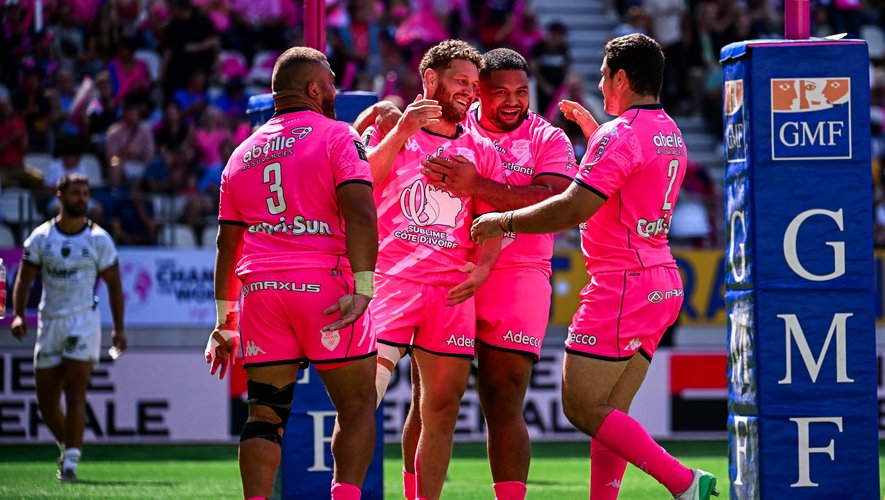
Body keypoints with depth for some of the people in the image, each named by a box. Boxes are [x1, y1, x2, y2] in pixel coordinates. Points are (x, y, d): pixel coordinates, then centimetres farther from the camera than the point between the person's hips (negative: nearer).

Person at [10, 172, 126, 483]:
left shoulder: (98, 239, 1)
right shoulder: (41, 237, 4)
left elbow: (113, 285, 5)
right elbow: (24, 279, 4)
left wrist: (118, 328, -1)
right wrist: (17, 314, -11)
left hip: (84, 321, -3)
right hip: (49, 322, 3)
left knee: (75, 392, -13)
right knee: (46, 401, 6)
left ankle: (71, 461, -12)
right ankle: (68, 447, 29)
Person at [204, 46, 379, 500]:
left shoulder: (243, 153, 19)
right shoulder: (337, 136, 2)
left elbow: (227, 244, 20)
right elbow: (360, 214, -12)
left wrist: (225, 324, 25)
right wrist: (363, 288, -16)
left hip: (260, 290, 4)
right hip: (324, 285, -4)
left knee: (265, 413, 7)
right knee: (357, 406, 4)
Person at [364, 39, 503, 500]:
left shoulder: (480, 151, 16)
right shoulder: (392, 129, 7)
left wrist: (482, 267, -7)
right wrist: (402, 131, -19)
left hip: (452, 289, 4)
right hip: (389, 279, -4)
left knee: (441, 406, 3)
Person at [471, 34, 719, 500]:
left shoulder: (620, 134, -15)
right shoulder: (669, 133, 14)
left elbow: (573, 208, -22)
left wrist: (503, 222, -11)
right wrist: (592, 128, 41)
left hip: (621, 286, -10)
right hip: (661, 284, 10)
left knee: (581, 407, -7)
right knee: (608, 413, 10)